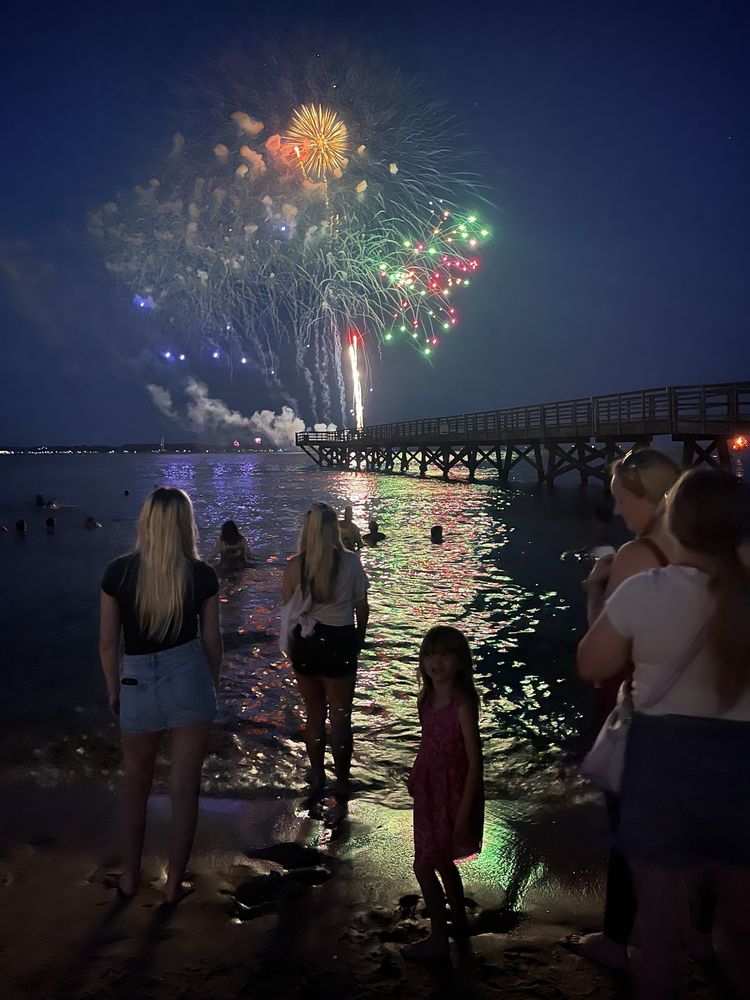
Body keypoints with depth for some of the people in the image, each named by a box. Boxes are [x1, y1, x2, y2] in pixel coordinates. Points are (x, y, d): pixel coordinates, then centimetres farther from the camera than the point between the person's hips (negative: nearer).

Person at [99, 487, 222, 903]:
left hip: (137, 685, 1)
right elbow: (211, 640, 0)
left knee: (136, 783, 23)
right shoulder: (201, 575, -8)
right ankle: (174, 883, 22)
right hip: (189, 680, -1)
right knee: (185, 787, 11)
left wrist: (113, 689, 14)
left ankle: (130, 876, 34)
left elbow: (107, 643, -2)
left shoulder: (117, 572, -9)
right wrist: (212, 684, 17)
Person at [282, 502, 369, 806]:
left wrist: (291, 646, 15)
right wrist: (359, 641, 15)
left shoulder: (294, 565, -9)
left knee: (313, 713, 19)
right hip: (340, 643, -1)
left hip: (305, 644, 2)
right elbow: (362, 607, -1)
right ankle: (342, 783, 22)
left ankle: (317, 778, 31)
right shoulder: (350, 562, -10)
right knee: (340, 716, 12)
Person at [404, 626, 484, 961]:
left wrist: (464, 812, -19)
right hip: (430, 789, 7)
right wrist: (415, 779, 14)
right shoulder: (426, 699, -2)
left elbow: (474, 761, -21)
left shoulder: (463, 704, -24)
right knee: (442, 860, 22)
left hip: (453, 792, -7)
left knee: (423, 866, 2)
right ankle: (459, 922, 42)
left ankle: (438, 939, 20)